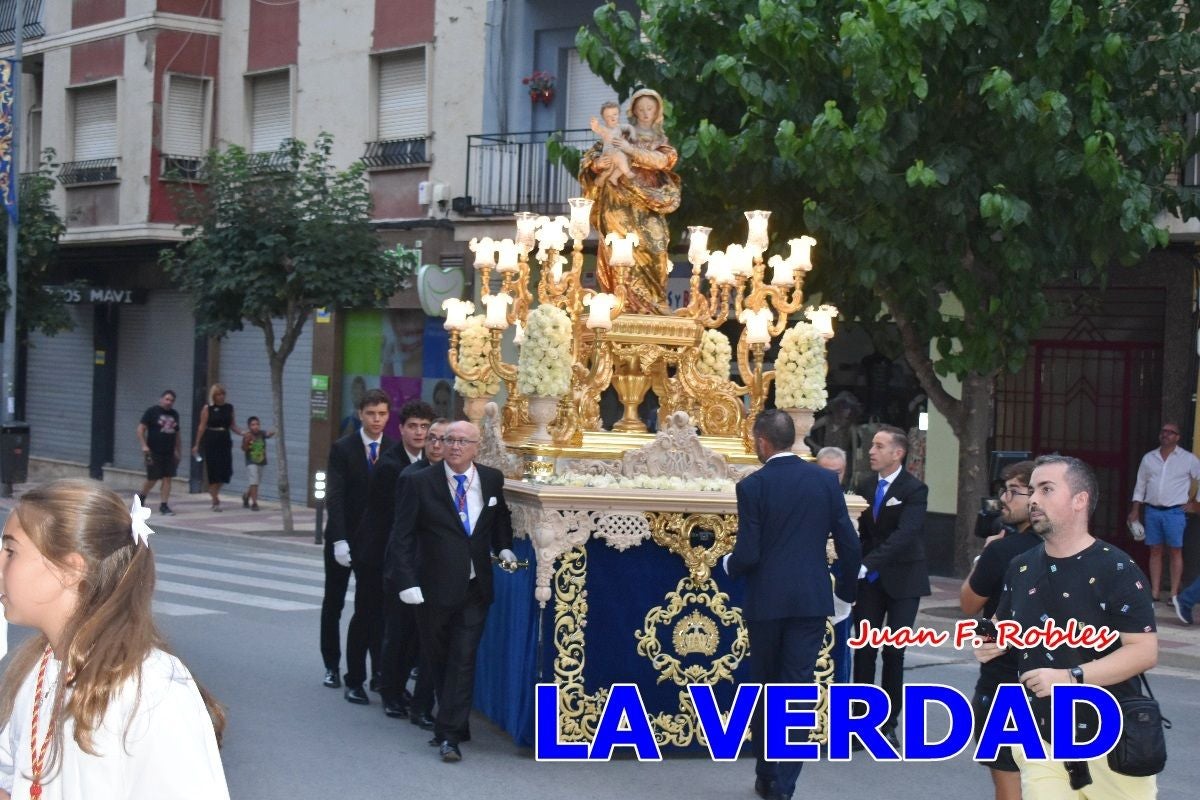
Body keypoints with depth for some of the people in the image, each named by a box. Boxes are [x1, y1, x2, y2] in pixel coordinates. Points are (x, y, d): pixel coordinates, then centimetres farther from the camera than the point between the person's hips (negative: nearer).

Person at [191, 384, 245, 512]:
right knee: (213, 471, -3)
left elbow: (233, 426, 12)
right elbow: (202, 427, -1)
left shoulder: (229, 407, 8)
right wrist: (197, 444, -1)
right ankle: (215, 501, 5)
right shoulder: (207, 408, -2)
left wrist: (242, 432, -6)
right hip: (211, 442, -4)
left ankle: (213, 491, 27)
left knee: (225, 470, 0)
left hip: (224, 440, 4)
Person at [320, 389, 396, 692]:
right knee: (334, 603, 9)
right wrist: (339, 540, -19)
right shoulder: (342, 448, -7)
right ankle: (332, 666, 20)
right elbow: (335, 497, -11)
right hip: (344, 537, 0)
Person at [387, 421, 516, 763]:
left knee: (463, 659, -6)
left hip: (475, 588, 1)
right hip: (434, 589, -1)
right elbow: (401, 538, -7)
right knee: (437, 658, 13)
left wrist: (504, 547, 4)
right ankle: (452, 719, 34)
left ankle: (449, 735, -4)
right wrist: (407, 582, -17)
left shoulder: (493, 480, 3)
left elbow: (501, 520, 23)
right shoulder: (420, 483, -6)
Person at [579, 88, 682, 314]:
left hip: (648, 206, 2)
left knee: (652, 249, -11)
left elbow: (663, 160, -6)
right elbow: (591, 157, 5)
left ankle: (652, 303, -6)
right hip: (621, 204, -2)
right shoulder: (622, 133, 9)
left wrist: (631, 150, -15)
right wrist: (598, 164, -19)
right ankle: (625, 302, -14)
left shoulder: (660, 140, 17)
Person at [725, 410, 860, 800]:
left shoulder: (752, 486, -9)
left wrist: (729, 565, 10)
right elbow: (850, 545, 1)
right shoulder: (826, 480, 1)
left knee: (764, 688, 15)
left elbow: (747, 555, -12)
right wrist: (846, 590, 16)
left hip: (766, 602, -2)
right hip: (811, 601, 2)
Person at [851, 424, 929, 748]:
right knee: (864, 650, 2)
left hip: (902, 580, -4)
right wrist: (856, 567, -6)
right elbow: (862, 531, 10)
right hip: (870, 580, 4)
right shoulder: (866, 488, 8)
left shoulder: (914, 490, -11)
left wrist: (867, 564, -31)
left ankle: (889, 724, 9)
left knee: (894, 652, 0)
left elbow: (904, 534, -23)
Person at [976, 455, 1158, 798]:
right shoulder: (1020, 567, 7)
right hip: (1039, 740, 4)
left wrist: (1071, 678, -23)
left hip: (1111, 741, -4)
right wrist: (991, 642, 0)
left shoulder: (1116, 570, -11)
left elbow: (1145, 651, -16)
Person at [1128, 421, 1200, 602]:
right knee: (1155, 551, 6)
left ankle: (1174, 594, -1)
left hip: (1175, 512, -3)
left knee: (1175, 552, -2)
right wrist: (1135, 511, 9)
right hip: (1152, 511, 3)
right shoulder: (1148, 458, 8)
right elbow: (1140, 485, 12)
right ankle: (1154, 592, 9)